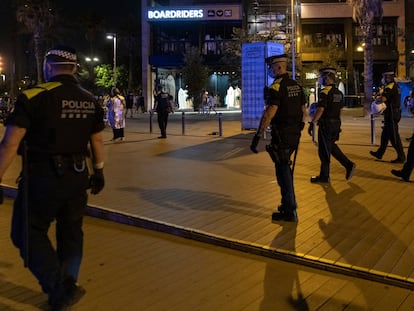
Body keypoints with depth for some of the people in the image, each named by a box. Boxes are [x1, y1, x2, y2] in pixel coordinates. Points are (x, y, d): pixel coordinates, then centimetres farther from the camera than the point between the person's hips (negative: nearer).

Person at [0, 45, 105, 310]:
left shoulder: (34, 97, -12)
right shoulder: (90, 101, 5)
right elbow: (97, 141, 12)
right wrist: (99, 172, 23)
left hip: (43, 176, -6)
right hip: (78, 176, 6)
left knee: (28, 233, 8)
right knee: (71, 232, 17)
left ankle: (61, 288, 2)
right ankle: (67, 287, 29)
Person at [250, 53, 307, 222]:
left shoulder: (276, 86, -16)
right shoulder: (296, 85, 10)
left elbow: (269, 114, -25)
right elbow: (303, 110, 15)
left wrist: (258, 136, -24)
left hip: (281, 136, -8)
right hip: (294, 135, 8)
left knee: (283, 170, 0)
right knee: (285, 167, 21)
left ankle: (289, 212, 6)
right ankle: (289, 203, 31)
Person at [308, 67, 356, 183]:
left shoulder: (324, 92, -15)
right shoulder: (339, 93, 12)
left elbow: (320, 109, -22)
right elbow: (340, 109, 17)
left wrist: (312, 123, -21)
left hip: (326, 124, -8)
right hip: (336, 124, 9)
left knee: (324, 150, 0)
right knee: (331, 146, 21)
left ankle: (324, 176, 8)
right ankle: (348, 165, 12)